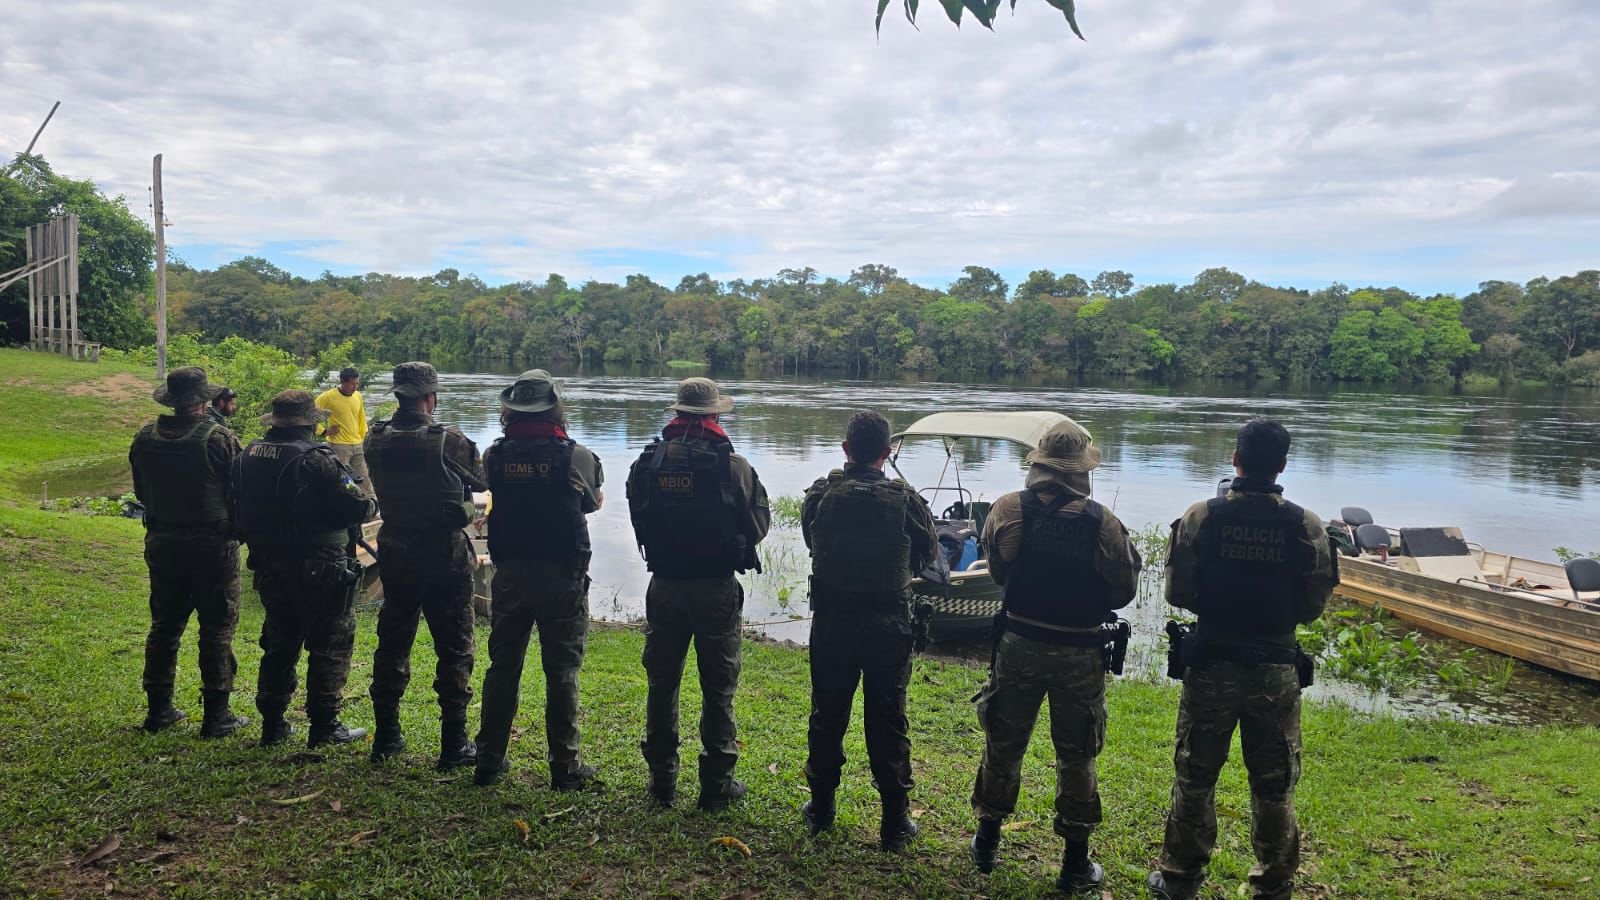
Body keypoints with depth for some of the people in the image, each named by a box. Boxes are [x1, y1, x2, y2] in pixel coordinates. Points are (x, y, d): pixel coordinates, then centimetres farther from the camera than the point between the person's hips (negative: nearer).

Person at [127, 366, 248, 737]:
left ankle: (159, 709, 24)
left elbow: (141, 492, 9)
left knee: (165, 626, 16)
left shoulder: (144, 439, -1)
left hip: (162, 543, 5)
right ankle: (217, 715, 7)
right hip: (213, 544, -5)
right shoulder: (219, 438, -17)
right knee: (217, 630, 3)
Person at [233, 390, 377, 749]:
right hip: (317, 570, -7)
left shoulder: (249, 456, 4)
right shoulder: (316, 460, -20)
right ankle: (324, 726, 7)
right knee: (330, 645, 4)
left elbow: (240, 510, 13)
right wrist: (367, 501, 1)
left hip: (268, 568, 7)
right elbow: (358, 507, -20)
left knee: (279, 644, 19)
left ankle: (272, 724, 24)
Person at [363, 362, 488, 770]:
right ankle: (454, 744, 8)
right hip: (444, 556, -5)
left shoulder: (376, 440, -4)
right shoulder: (449, 442, -17)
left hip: (394, 554, 5)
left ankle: (386, 737, 25)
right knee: (454, 649, 5)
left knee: (392, 644, 17)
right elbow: (484, 482, -4)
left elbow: (382, 487, 7)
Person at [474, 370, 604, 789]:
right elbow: (594, 502, 9)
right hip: (562, 575, -3)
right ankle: (565, 766, 10)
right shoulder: (576, 455, -8)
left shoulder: (495, 455, -3)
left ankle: (489, 760, 21)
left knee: (502, 667, 13)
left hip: (510, 573, 3)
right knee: (561, 671, 4)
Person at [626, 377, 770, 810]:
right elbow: (759, 523, -4)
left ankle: (662, 778, 24)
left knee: (662, 682, 15)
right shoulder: (733, 465, -12)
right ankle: (716, 783, 14)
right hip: (717, 588, -3)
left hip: (664, 585, 3)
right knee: (718, 686, 7)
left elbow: (639, 521, 6)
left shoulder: (647, 462, -3)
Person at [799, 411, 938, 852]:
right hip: (889, 626, -1)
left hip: (831, 622, 1)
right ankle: (895, 821, 15)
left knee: (827, 716, 15)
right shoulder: (905, 499, -13)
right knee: (888, 724, 8)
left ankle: (820, 808, 28)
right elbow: (927, 552, 2)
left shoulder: (820, 494, -10)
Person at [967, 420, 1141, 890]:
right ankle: (1075, 861, 23)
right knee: (1076, 757, 13)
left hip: (1019, 644, 1)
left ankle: (987, 842, 31)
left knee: (1003, 745, 17)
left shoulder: (1008, 509, -11)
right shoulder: (1102, 521, -15)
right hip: (1080, 653, -1)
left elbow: (997, 570, 1)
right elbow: (1125, 588, -4)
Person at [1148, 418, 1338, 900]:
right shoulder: (1306, 525, -9)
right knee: (1274, 786, 15)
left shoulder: (1201, 516, -12)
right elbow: (1313, 605, -3)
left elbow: (1177, 593, -7)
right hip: (1277, 669, 1)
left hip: (1211, 664, 0)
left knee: (1194, 777, 13)